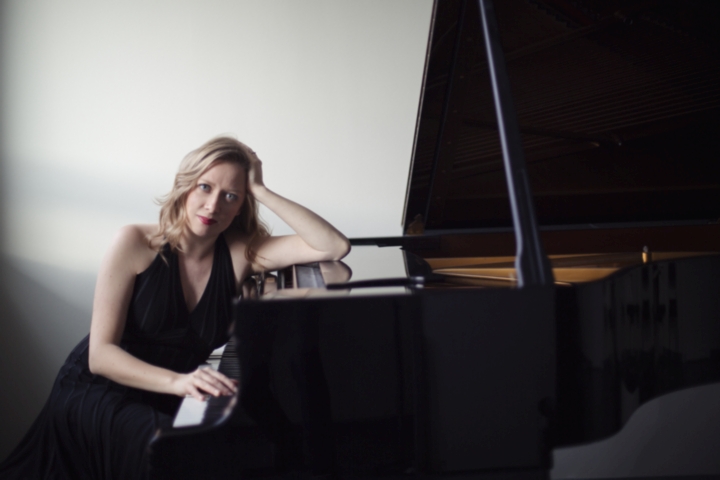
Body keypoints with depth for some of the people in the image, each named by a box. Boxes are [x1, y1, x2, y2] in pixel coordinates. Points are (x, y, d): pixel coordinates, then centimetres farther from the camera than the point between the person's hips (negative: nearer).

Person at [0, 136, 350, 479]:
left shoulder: (240, 253, -6)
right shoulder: (137, 243, -13)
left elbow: (335, 247, -18)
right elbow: (100, 354, -18)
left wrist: (261, 191, -20)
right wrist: (176, 381, -35)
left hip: (164, 403, 4)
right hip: (97, 397, -4)